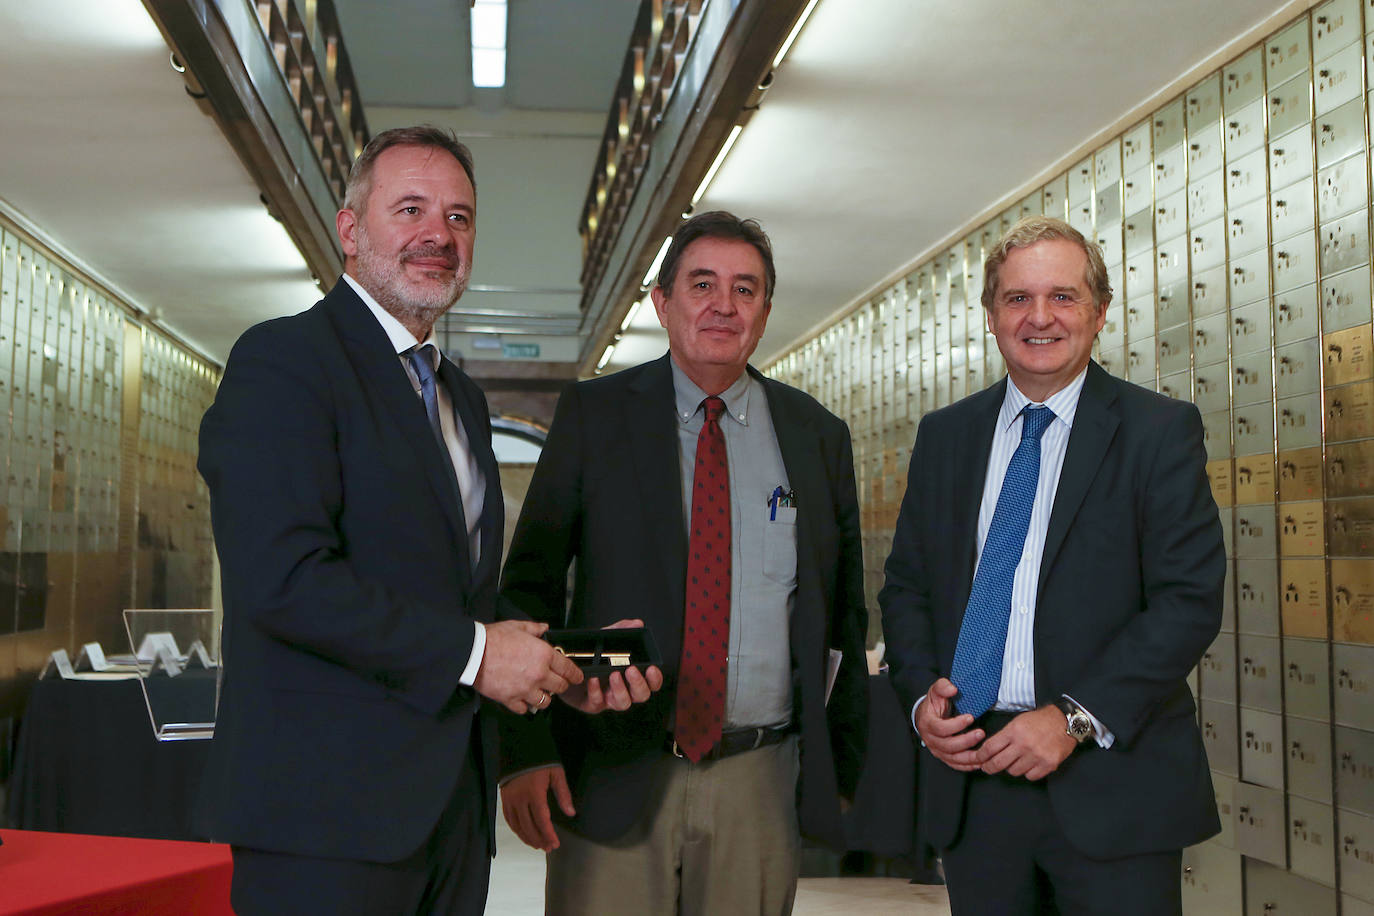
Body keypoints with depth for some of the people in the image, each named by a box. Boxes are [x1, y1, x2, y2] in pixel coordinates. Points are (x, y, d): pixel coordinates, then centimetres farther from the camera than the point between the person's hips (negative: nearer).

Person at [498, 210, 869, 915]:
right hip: (612, 778, -1)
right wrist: (527, 750, -9)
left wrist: (846, 763, 10)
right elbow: (529, 585, 0)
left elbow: (845, 617, 12)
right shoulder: (592, 415, 3)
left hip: (760, 785, 2)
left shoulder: (818, 436, 8)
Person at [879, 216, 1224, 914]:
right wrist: (921, 693, -5)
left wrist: (1074, 718, -16)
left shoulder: (1160, 430, -2)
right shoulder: (943, 435, 11)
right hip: (970, 778, 4)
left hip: (1112, 785, -3)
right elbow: (906, 585, 13)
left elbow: (1191, 598, -9)